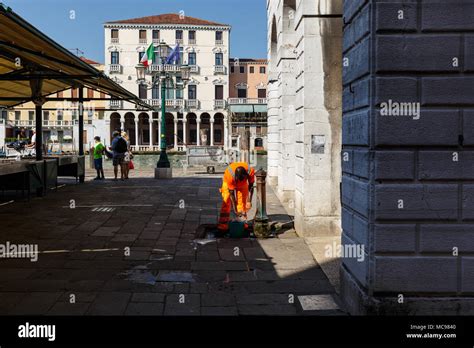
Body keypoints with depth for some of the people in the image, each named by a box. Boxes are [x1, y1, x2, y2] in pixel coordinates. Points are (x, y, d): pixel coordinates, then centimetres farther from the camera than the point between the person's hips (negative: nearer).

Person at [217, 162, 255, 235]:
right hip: (228, 183, -2)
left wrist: (249, 201, -25)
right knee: (226, 203, -10)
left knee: (242, 204, -2)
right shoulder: (230, 175, -41)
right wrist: (234, 208, -31)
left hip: (243, 184, 2)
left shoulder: (250, 171, -36)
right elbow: (231, 193, -33)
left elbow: (251, 187, -21)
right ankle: (223, 227, -11)